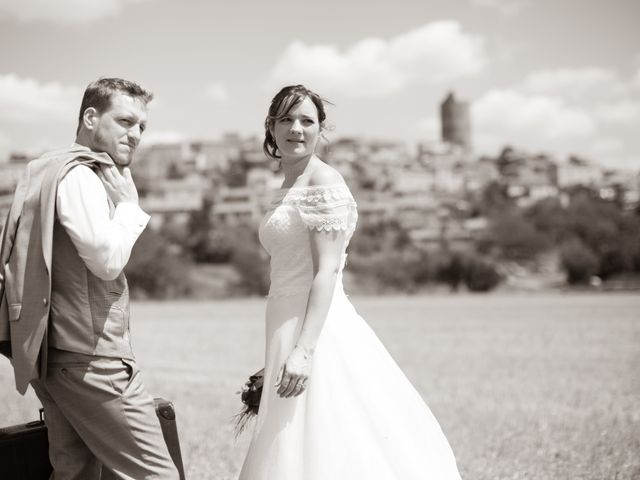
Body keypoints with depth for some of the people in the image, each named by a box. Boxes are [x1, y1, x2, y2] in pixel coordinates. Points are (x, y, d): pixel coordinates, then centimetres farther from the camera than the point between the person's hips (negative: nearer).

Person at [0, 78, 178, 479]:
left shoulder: (50, 169, 18)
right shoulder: (80, 175, -13)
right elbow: (107, 257, -24)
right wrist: (128, 202, -10)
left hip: (53, 355, 10)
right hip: (92, 358, -10)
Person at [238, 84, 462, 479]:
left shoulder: (323, 182, -9)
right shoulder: (290, 188, 17)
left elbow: (327, 271, -17)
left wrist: (303, 350, -25)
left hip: (316, 330, -9)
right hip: (290, 331, 9)